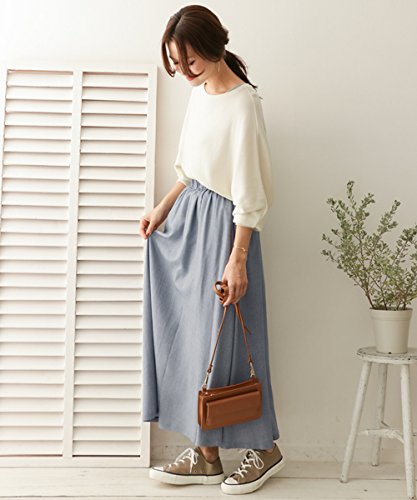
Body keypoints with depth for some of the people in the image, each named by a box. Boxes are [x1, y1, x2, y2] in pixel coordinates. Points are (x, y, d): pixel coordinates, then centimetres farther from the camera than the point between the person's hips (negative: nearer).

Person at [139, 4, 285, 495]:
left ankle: (264, 449, 23)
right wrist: (162, 209, 12)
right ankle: (205, 454, 23)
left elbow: (249, 192, -19)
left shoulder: (242, 104, -18)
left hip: (221, 224, -9)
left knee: (219, 339, 1)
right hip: (187, 217, 9)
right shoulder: (198, 92, 8)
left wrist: (237, 259, -18)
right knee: (184, 334, 10)